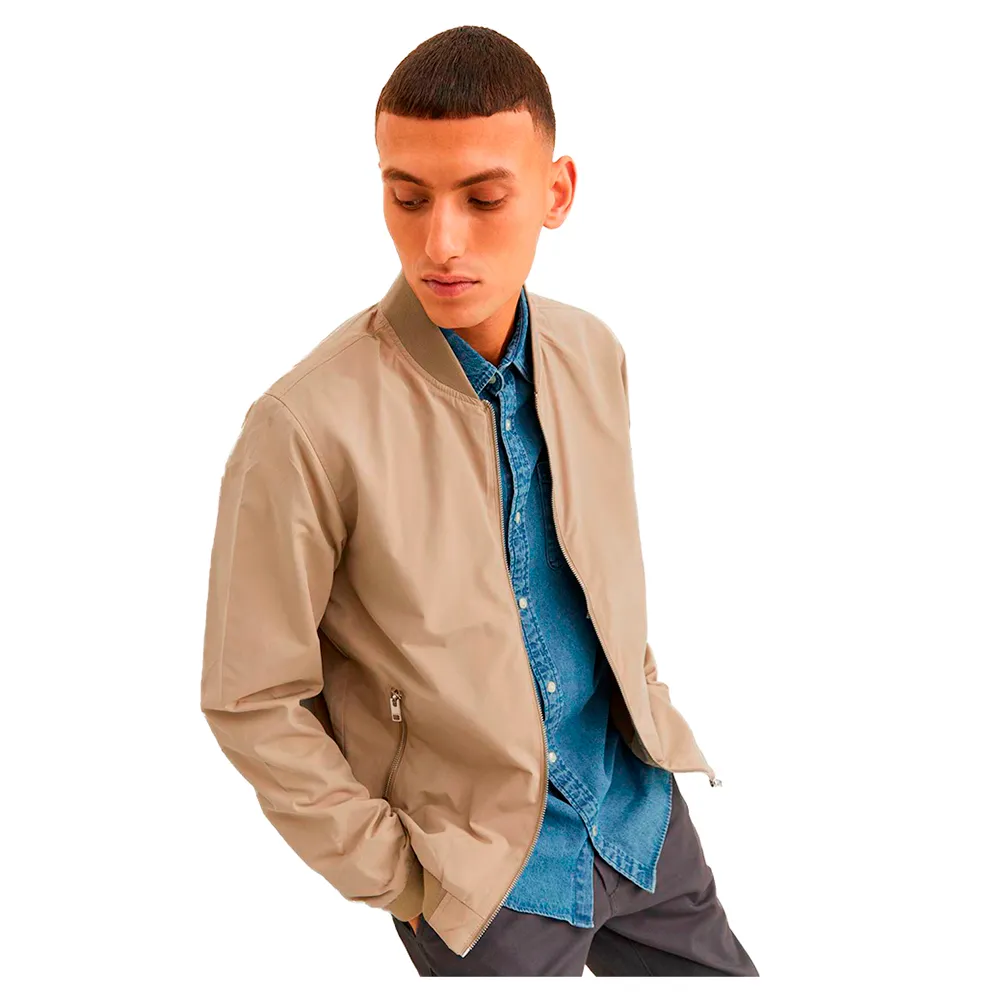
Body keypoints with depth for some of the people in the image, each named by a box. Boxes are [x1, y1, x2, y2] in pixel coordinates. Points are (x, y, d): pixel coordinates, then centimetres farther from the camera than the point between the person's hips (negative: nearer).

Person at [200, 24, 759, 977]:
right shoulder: (306, 429, -23)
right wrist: (396, 878, -11)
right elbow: (251, 703, -15)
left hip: (640, 813, 5)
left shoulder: (592, 353, -4)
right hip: (481, 869, -5)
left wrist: (646, 699, 11)